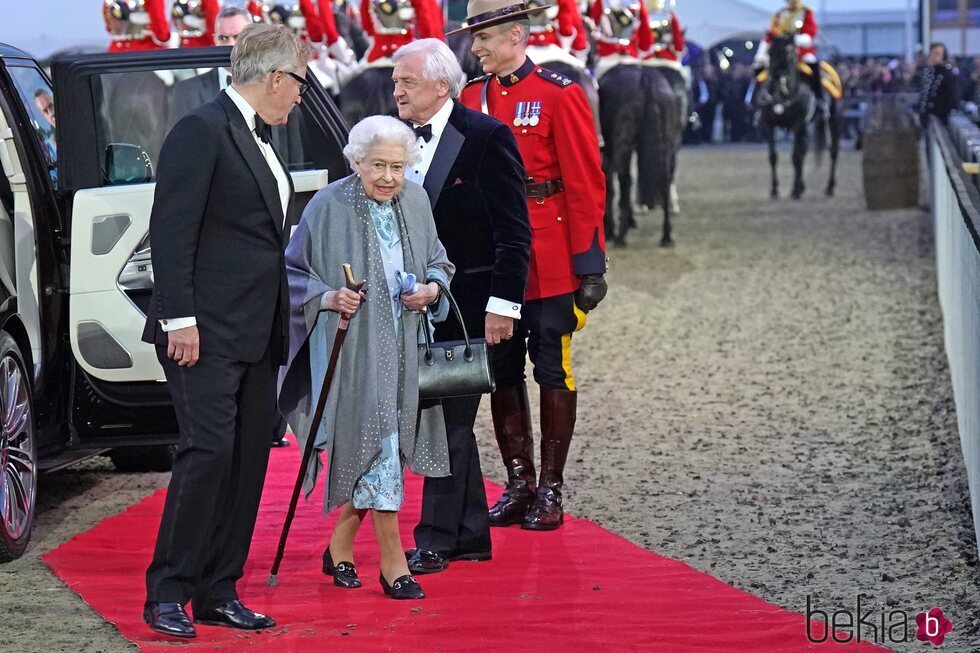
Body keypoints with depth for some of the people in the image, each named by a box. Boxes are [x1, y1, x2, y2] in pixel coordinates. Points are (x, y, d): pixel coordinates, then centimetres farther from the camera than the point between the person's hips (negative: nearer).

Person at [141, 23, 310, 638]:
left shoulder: (258, 139, 17)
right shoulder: (203, 130, -10)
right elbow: (171, 230, -15)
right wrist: (180, 318, -19)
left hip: (257, 335, 9)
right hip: (207, 332, -9)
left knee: (249, 459, 8)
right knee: (210, 450, -13)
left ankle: (219, 592, 14)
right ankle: (167, 595, -5)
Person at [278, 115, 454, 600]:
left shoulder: (415, 202, 5)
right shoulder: (328, 207, -10)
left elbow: (437, 263, 17)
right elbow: (293, 272, -2)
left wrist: (431, 288, -4)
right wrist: (327, 297, -19)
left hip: (402, 346, 5)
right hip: (350, 347, -5)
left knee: (369, 454, 10)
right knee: (377, 448, -8)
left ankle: (340, 546, 27)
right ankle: (392, 562, -2)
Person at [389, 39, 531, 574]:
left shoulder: (486, 138, -11)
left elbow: (513, 233, -12)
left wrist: (502, 304, -17)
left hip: (467, 304, -7)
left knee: (450, 418, -6)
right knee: (449, 420, 12)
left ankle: (435, 540, -2)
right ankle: (471, 536, 20)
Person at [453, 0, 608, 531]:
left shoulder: (560, 95, -8)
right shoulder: (472, 98, 7)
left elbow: (586, 185, -9)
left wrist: (588, 265, -11)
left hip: (549, 265, -5)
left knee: (552, 373, 3)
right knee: (502, 373, 9)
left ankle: (551, 489, 10)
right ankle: (519, 485, 19)